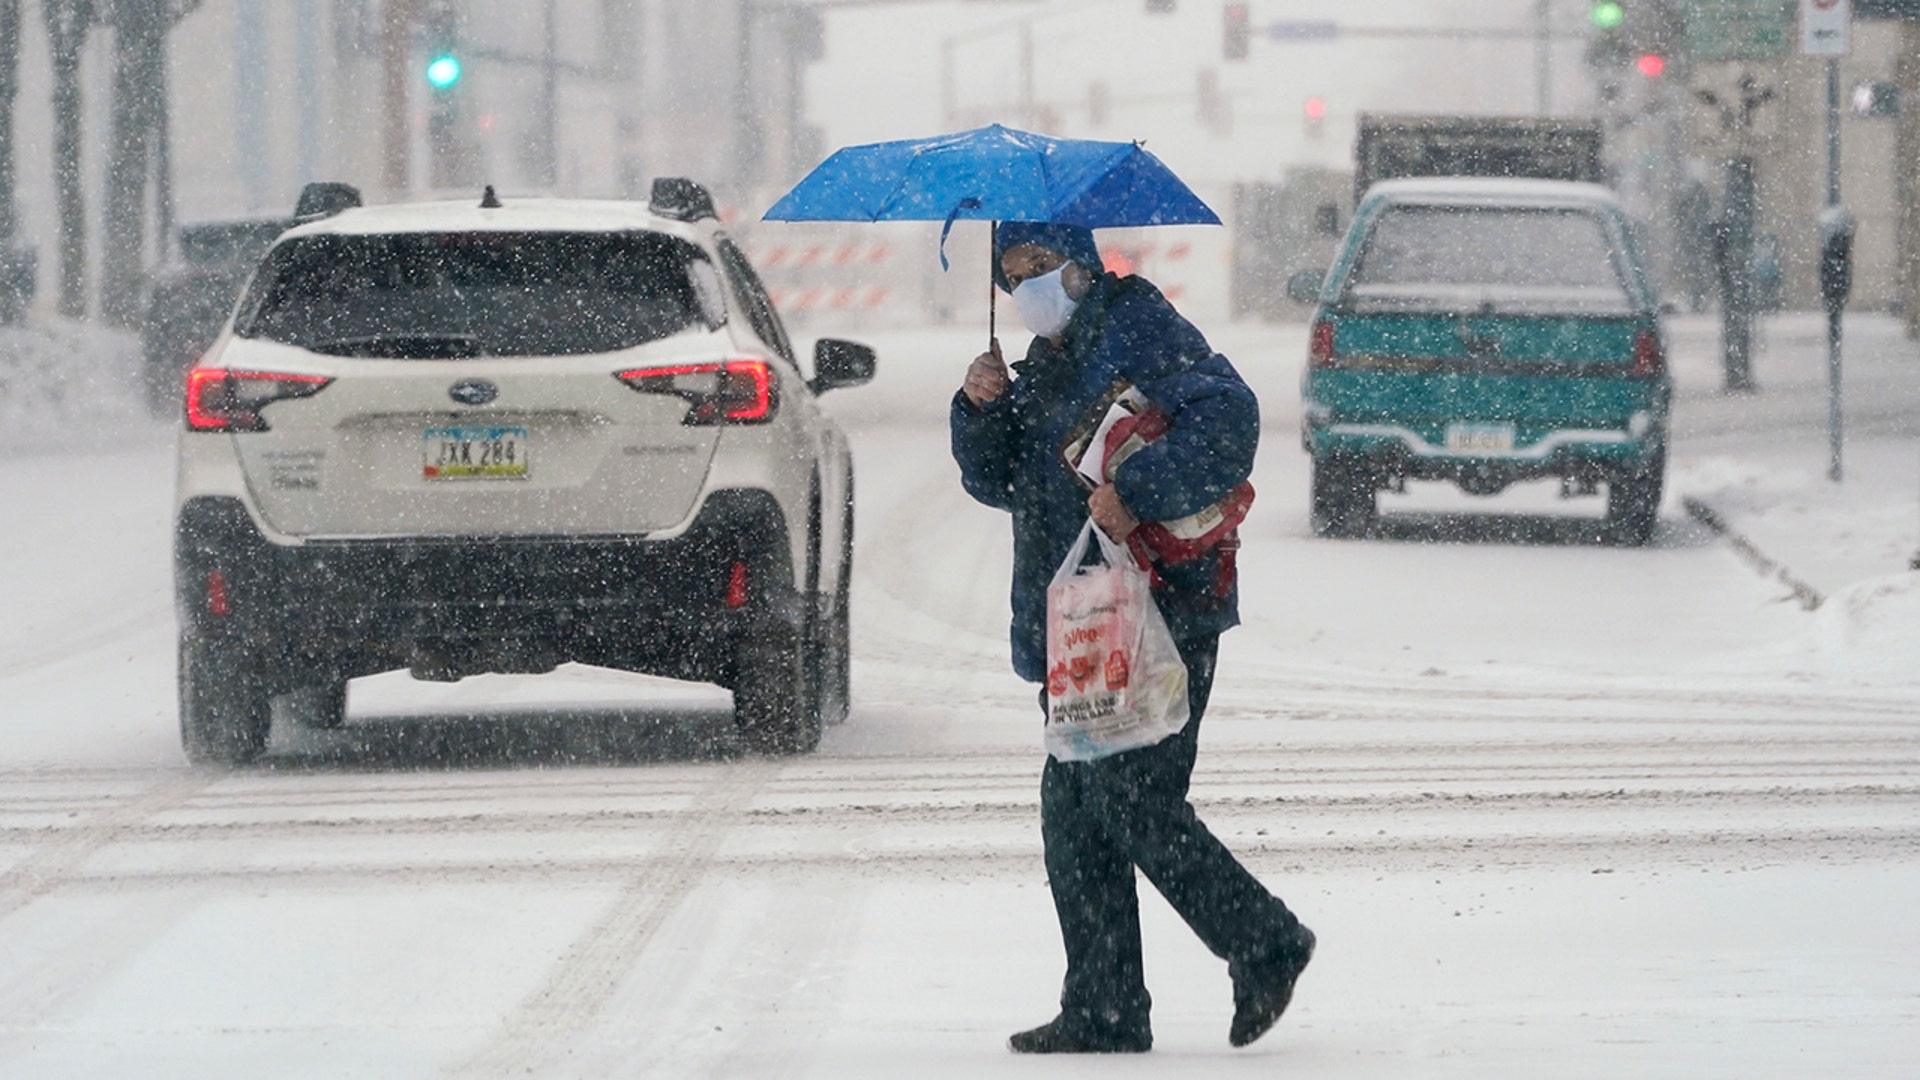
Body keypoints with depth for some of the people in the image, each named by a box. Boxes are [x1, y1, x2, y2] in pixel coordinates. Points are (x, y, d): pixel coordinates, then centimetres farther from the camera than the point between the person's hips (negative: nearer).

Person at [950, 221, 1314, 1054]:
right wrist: (982, 411, 0)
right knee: (1072, 808, 6)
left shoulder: (1139, 329, -7)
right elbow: (997, 482, 19)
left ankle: (1266, 946, 2)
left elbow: (1228, 416, -21)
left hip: (1157, 616, -9)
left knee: (1130, 799, -12)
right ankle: (1104, 1014, 9)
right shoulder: (1046, 365, 21)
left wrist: (1135, 492, -28)